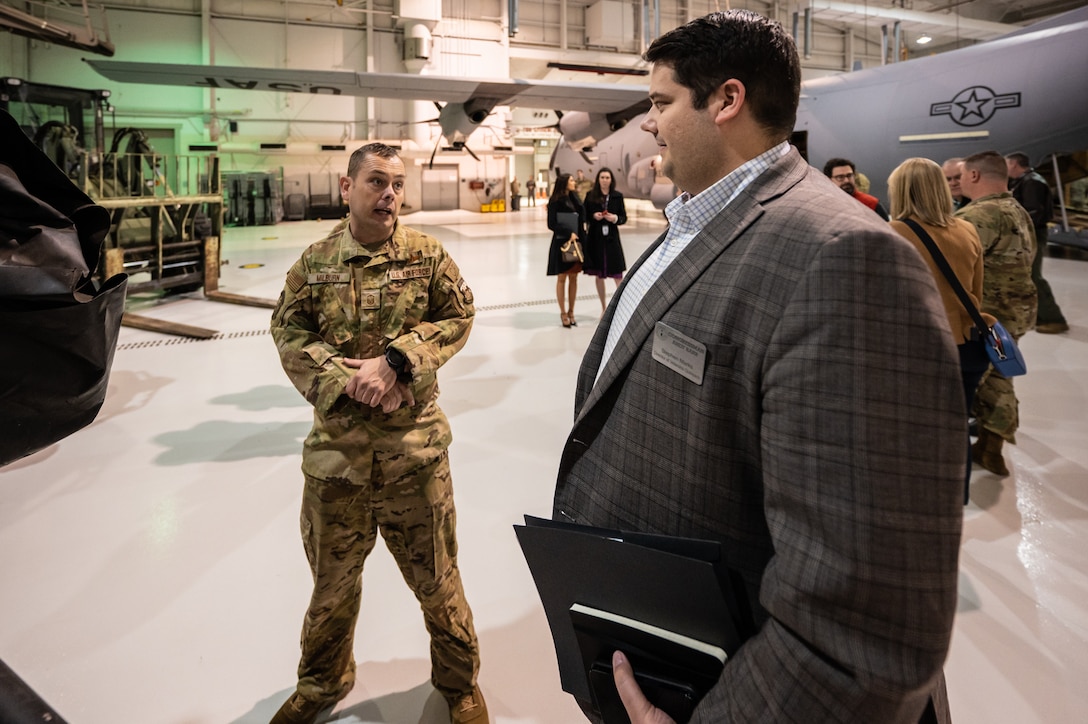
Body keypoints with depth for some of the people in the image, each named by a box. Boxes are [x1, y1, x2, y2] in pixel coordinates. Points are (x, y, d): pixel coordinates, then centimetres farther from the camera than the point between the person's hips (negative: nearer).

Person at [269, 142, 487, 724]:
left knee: (435, 573, 12)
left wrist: (394, 361, -15)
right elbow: (288, 331, 0)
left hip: (414, 446, -1)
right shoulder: (315, 260, 1)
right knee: (332, 576, 19)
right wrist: (344, 380, -15)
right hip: (336, 446, 2)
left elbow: (458, 316, -3)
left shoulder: (426, 254, -2)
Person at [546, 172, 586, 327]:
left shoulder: (574, 198, 9)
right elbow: (551, 224, -12)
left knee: (573, 278, 9)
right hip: (562, 243, -6)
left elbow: (582, 215, 17)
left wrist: (583, 225, -2)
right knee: (562, 278, 4)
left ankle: (571, 312, 18)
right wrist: (568, 233, -18)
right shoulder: (556, 201, -9)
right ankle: (563, 313, 12)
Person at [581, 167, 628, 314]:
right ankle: (603, 308, 23)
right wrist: (593, 216, -14)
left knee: (618, 276, -3)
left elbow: (624, 218, 4)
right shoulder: (590, 196, 1)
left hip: (612, 238, -1)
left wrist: (615, 218, -16)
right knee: (599, 275, 10)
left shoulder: (617, 196, 1)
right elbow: (584, 216, 5)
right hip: (595, 238, 1)